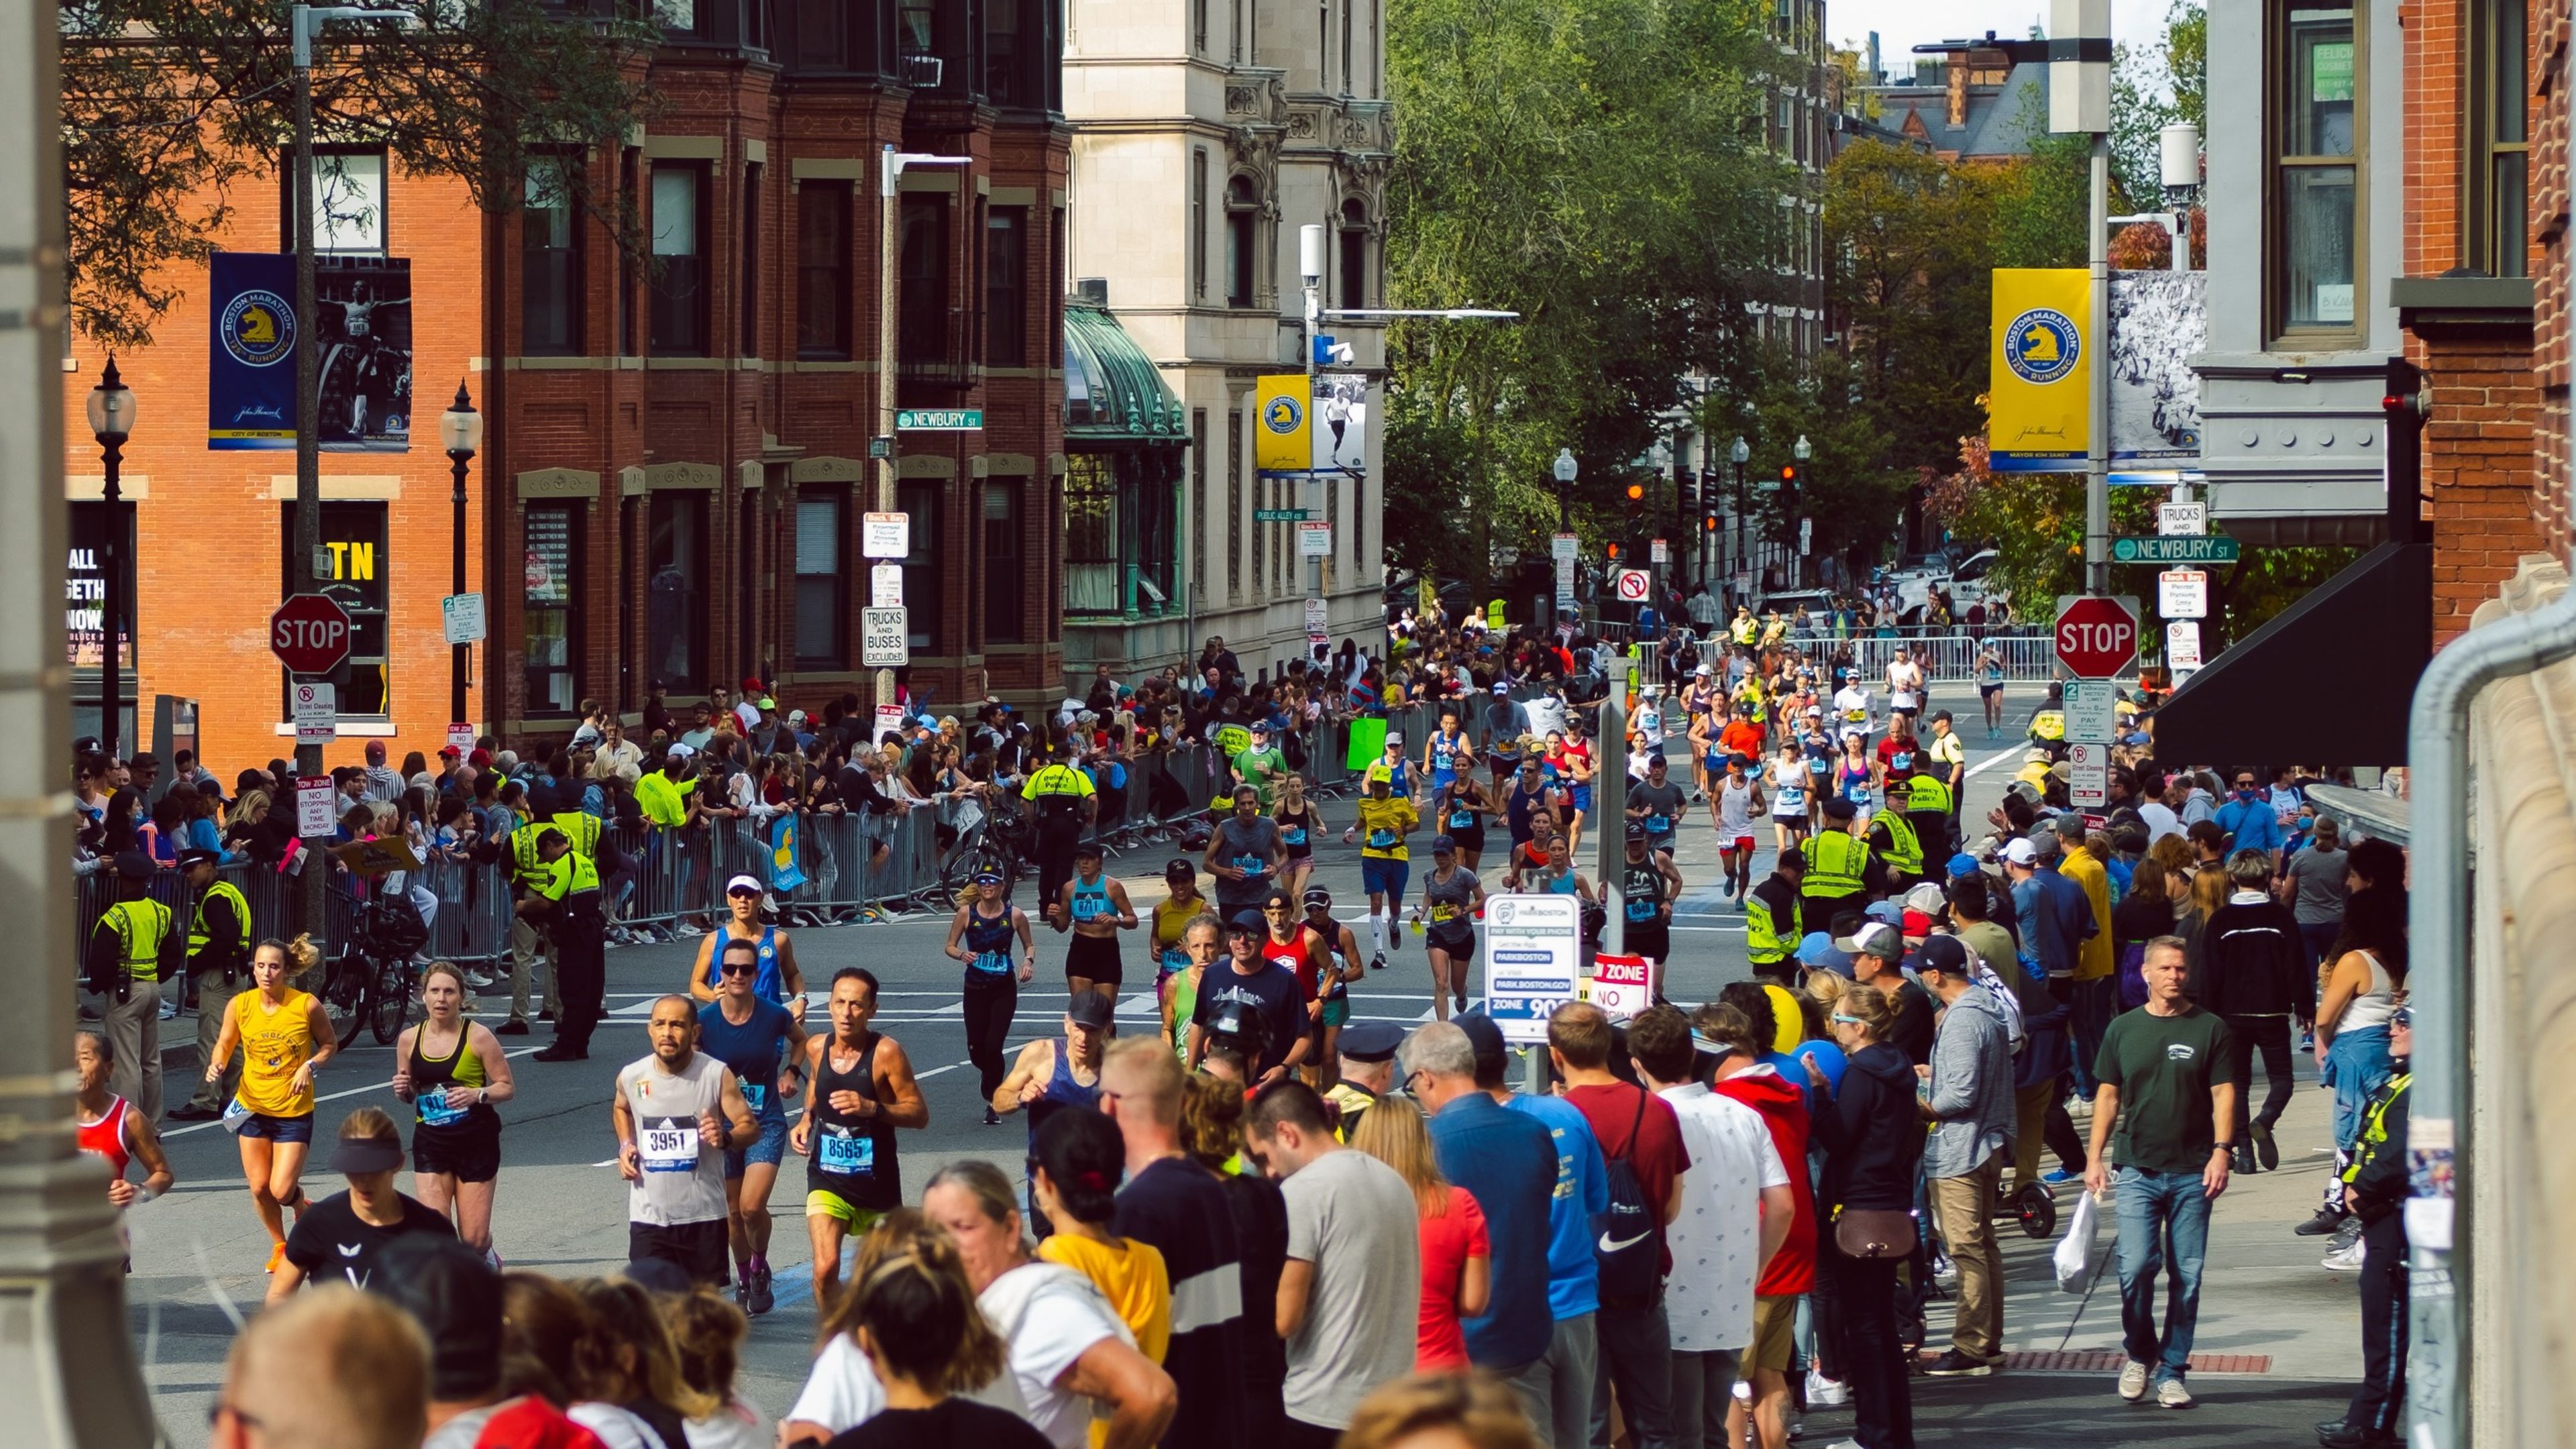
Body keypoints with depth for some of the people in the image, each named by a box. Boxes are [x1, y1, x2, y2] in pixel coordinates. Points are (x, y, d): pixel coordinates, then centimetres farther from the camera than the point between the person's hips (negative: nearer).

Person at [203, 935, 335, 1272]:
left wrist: (310, 1065, -17)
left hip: (294, 1110, -3)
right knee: (259, 1187, 6)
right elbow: (225, 1044, 6)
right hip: (252, 1107, 3)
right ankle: (279, 1245, 32)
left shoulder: (307, 1006, -14)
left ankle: (302, 1207, 30)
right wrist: (217, 1064, -15)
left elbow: (329, 1044, 2)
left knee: (282, 1191, -8)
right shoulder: (239, 1005, -8)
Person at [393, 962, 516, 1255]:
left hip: (476, 1142, -2)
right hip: (430, 1142, 2)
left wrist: (478, 1095, -22)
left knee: (474, 1239, 2)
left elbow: (508, 1087, -4)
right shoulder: (409, 1041, 3)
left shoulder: (478, 1037, -7)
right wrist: (402, 1091, -6)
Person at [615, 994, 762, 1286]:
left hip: (704, 1215, -1)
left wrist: (726, 1138, -28)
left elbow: (751, 1128, -6)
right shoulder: (632, 1077, 0)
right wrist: (625, 1145, 5)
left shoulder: (716, 1076, -9)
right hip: (648, 1216, 1)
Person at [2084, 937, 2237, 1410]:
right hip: (2137, 1170, 1)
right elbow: (2108, 1095, 13)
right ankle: (2139, 1353, 11)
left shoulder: (2210, 1029, 4)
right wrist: (2095, 1157, 6)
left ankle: (2171, 1371, 11)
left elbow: (2223, 1094, 1)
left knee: (2187, 1274, 1)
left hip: (2193, 1174, 0)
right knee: (2136, 1266, -11)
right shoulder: (2123, 1029, 9)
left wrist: (2221, 1150, -11)